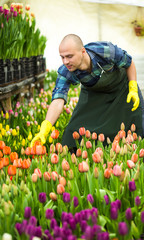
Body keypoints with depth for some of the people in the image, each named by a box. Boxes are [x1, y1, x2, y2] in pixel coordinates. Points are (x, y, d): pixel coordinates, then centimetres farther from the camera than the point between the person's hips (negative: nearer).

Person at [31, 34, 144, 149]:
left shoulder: (107, 51, -39)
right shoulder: (65, 72, -34)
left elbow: (129, 63, -18)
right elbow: (58, 100, -43)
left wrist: (133, 89, -23)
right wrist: (45, 129, -56)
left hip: (121, 86, -1)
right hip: (93, 94, 1)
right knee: (79, 128, -10)